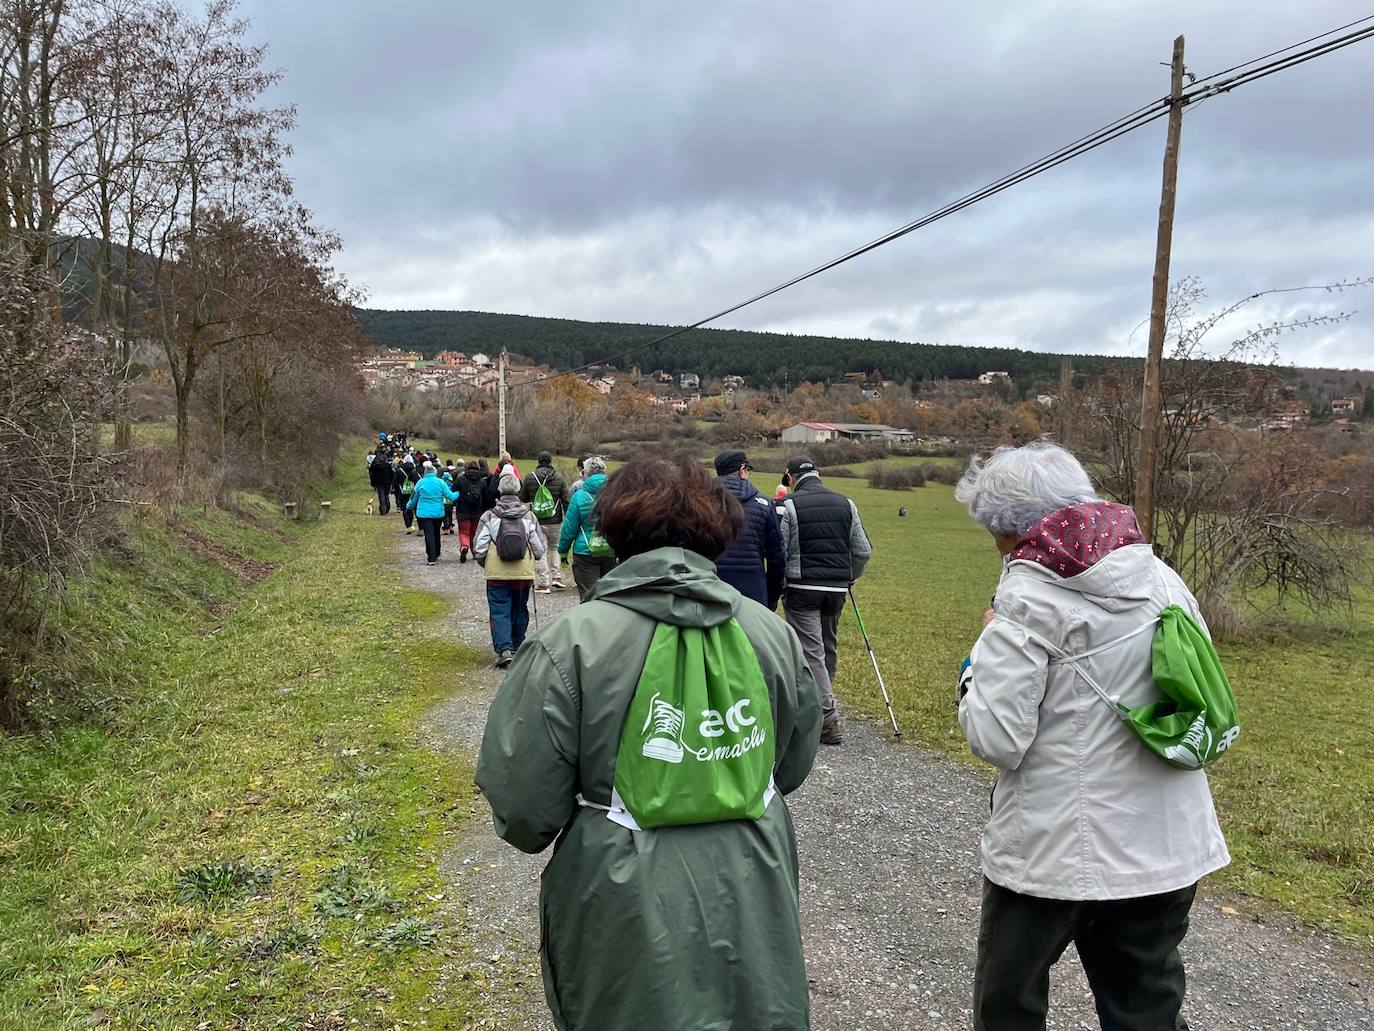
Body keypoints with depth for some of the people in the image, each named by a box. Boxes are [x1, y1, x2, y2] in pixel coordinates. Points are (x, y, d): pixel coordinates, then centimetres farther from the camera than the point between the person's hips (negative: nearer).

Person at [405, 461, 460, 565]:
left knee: (429, 535, -4)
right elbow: (450, 496, -6)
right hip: (438, 513, 2)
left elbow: (414, 498, 6)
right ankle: (436, 555, 32)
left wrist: (409, 506, 25)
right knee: (436, 534, 20)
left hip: (424, 513, -2)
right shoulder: (441, 482, -6)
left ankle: (431, 558, -12)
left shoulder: (420, 483, -5)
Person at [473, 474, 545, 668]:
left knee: (499, 611, 1)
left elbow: (479, 548, -4)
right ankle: (517, 647, 28)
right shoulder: (529, 517, -1)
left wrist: (485, 564, 15)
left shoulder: (489, 517, -6)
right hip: (523, 573, 2)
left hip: (497, 574, -2)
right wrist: (532, 561, 22)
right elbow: (539, 548, 2)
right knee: (519, 610, 17)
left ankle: (504, 649, -13)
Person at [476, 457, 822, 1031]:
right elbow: (794, 765, 8)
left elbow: (522, 804, -15)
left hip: (630, 915, -2)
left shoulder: (570, 644, -17)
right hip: (754, 911, 3)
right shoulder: (773, 634, -5)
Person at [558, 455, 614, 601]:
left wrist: (563, 550, 8)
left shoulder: (579, 496, -9)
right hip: (612, 553, 3)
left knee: (587, 595, 0)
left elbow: (569, 528, -5)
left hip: (585, 552, -3)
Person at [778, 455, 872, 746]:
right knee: (829, 648, 18)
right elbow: (863, 552, 8)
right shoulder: (846, 504, 8)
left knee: (812, 651, -4)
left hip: (802, 589, -5)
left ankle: (828, 718, -8)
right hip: (837, 590, 5)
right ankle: (820, 705, 30)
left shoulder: (789, 506, -6)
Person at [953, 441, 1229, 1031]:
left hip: (1052, 852, -6)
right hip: (1167, 847, 6)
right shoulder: (1161, 576, 1)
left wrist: (981, 660, -5)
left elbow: (995, 739, -21)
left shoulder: (1027, 598, -18)